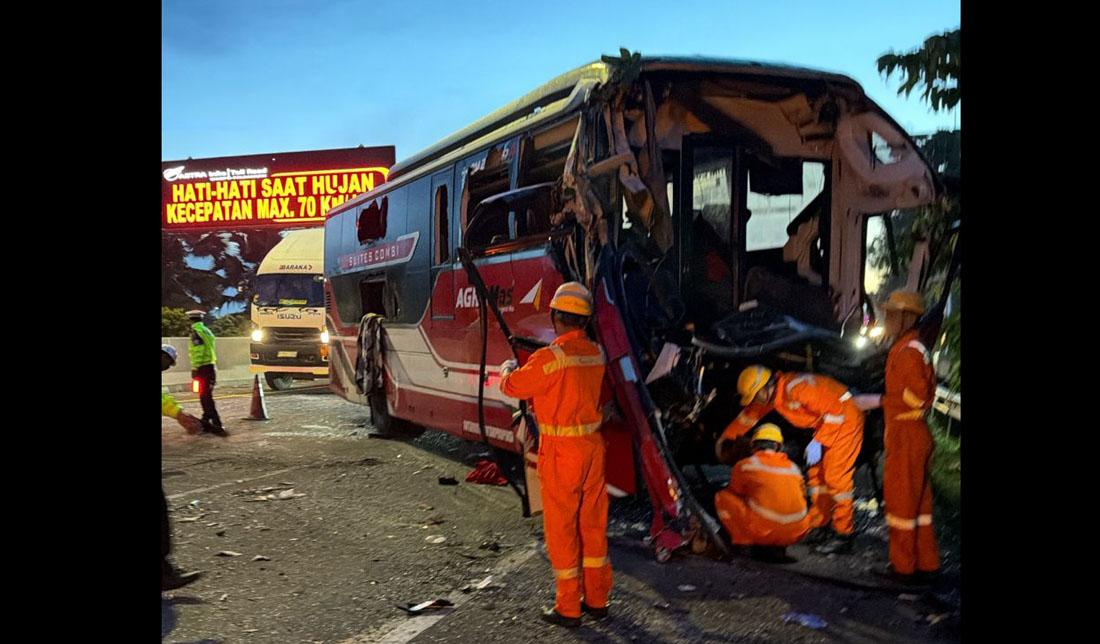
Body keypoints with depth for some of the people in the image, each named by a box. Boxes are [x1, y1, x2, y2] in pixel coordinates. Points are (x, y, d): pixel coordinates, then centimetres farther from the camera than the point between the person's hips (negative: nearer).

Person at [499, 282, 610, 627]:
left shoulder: (550, 357, -19)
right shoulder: (596, 354, 2)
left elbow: (512, 386, -7)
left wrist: (508, 369, 17)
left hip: (560, 451, -6)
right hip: (593, 446, 7)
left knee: (561, 526, 5)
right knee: (593, 523, 15)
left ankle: (568, 608, 14)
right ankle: (596, 599, 26)